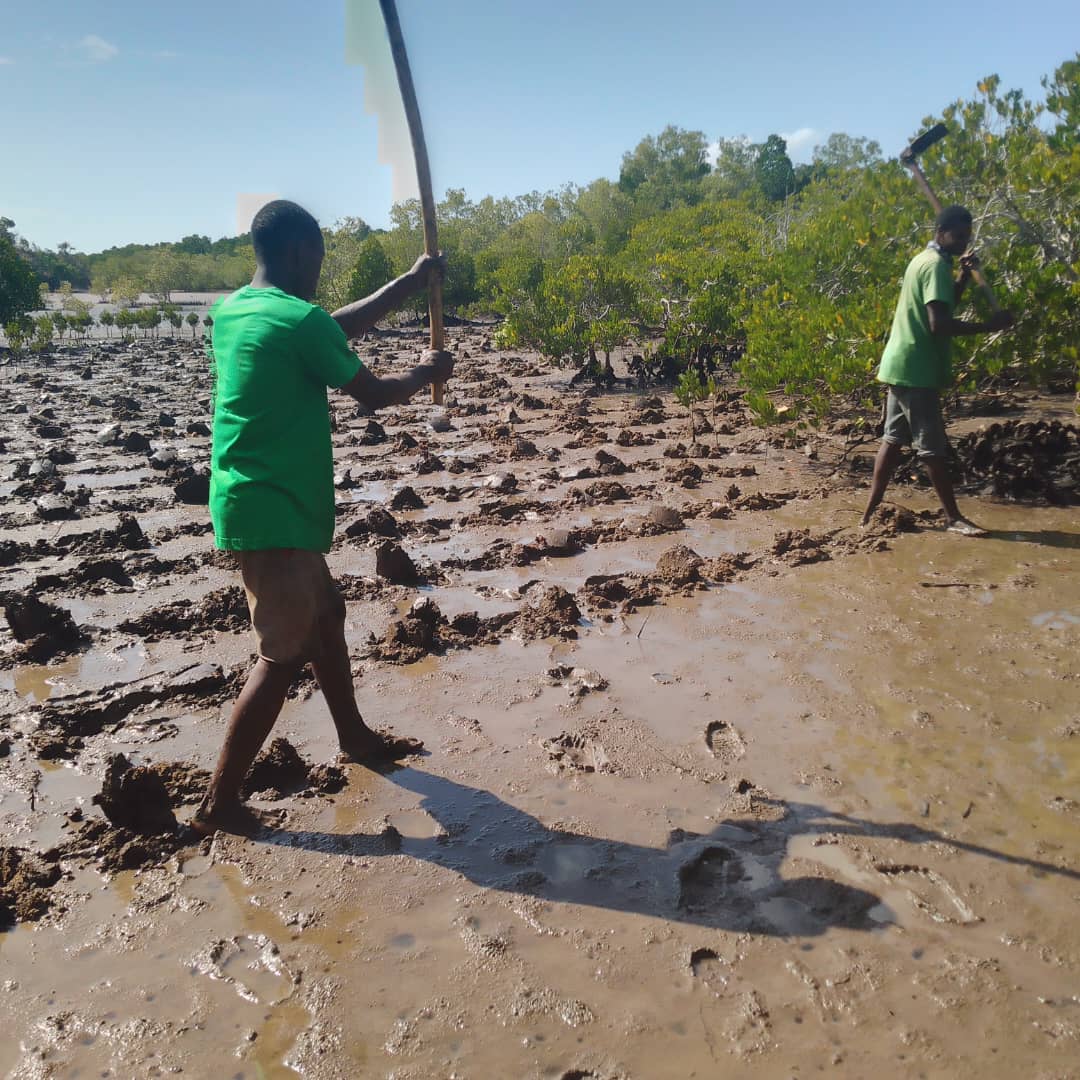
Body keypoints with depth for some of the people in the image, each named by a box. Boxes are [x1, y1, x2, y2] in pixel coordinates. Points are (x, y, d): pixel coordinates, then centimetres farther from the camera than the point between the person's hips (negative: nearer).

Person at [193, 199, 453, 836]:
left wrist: (415, 281, 24)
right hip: (274, 513, -10)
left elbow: (344, 326, 20)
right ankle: (220, 803, 7)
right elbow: (372, 394, -5)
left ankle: (355, 736, 38)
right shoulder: (300, 320, -17)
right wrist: (426, 374, 14)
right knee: (284, 654, -2)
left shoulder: (233, 310, 11)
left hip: (259, 505, 10)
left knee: (326, 615, 22)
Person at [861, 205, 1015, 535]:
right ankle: (953, 517, 5)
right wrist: (988, 326, -21)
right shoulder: (937, 264, -15)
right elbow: (939, 323, -24)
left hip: (901, 364, 10)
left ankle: (871, 510, 14)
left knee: (894, 439, 11)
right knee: (933, 446, -3)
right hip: (917, 368, -10)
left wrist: (964, 275, 11)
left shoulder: (923, 259, 17)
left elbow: (943, 305, 24)